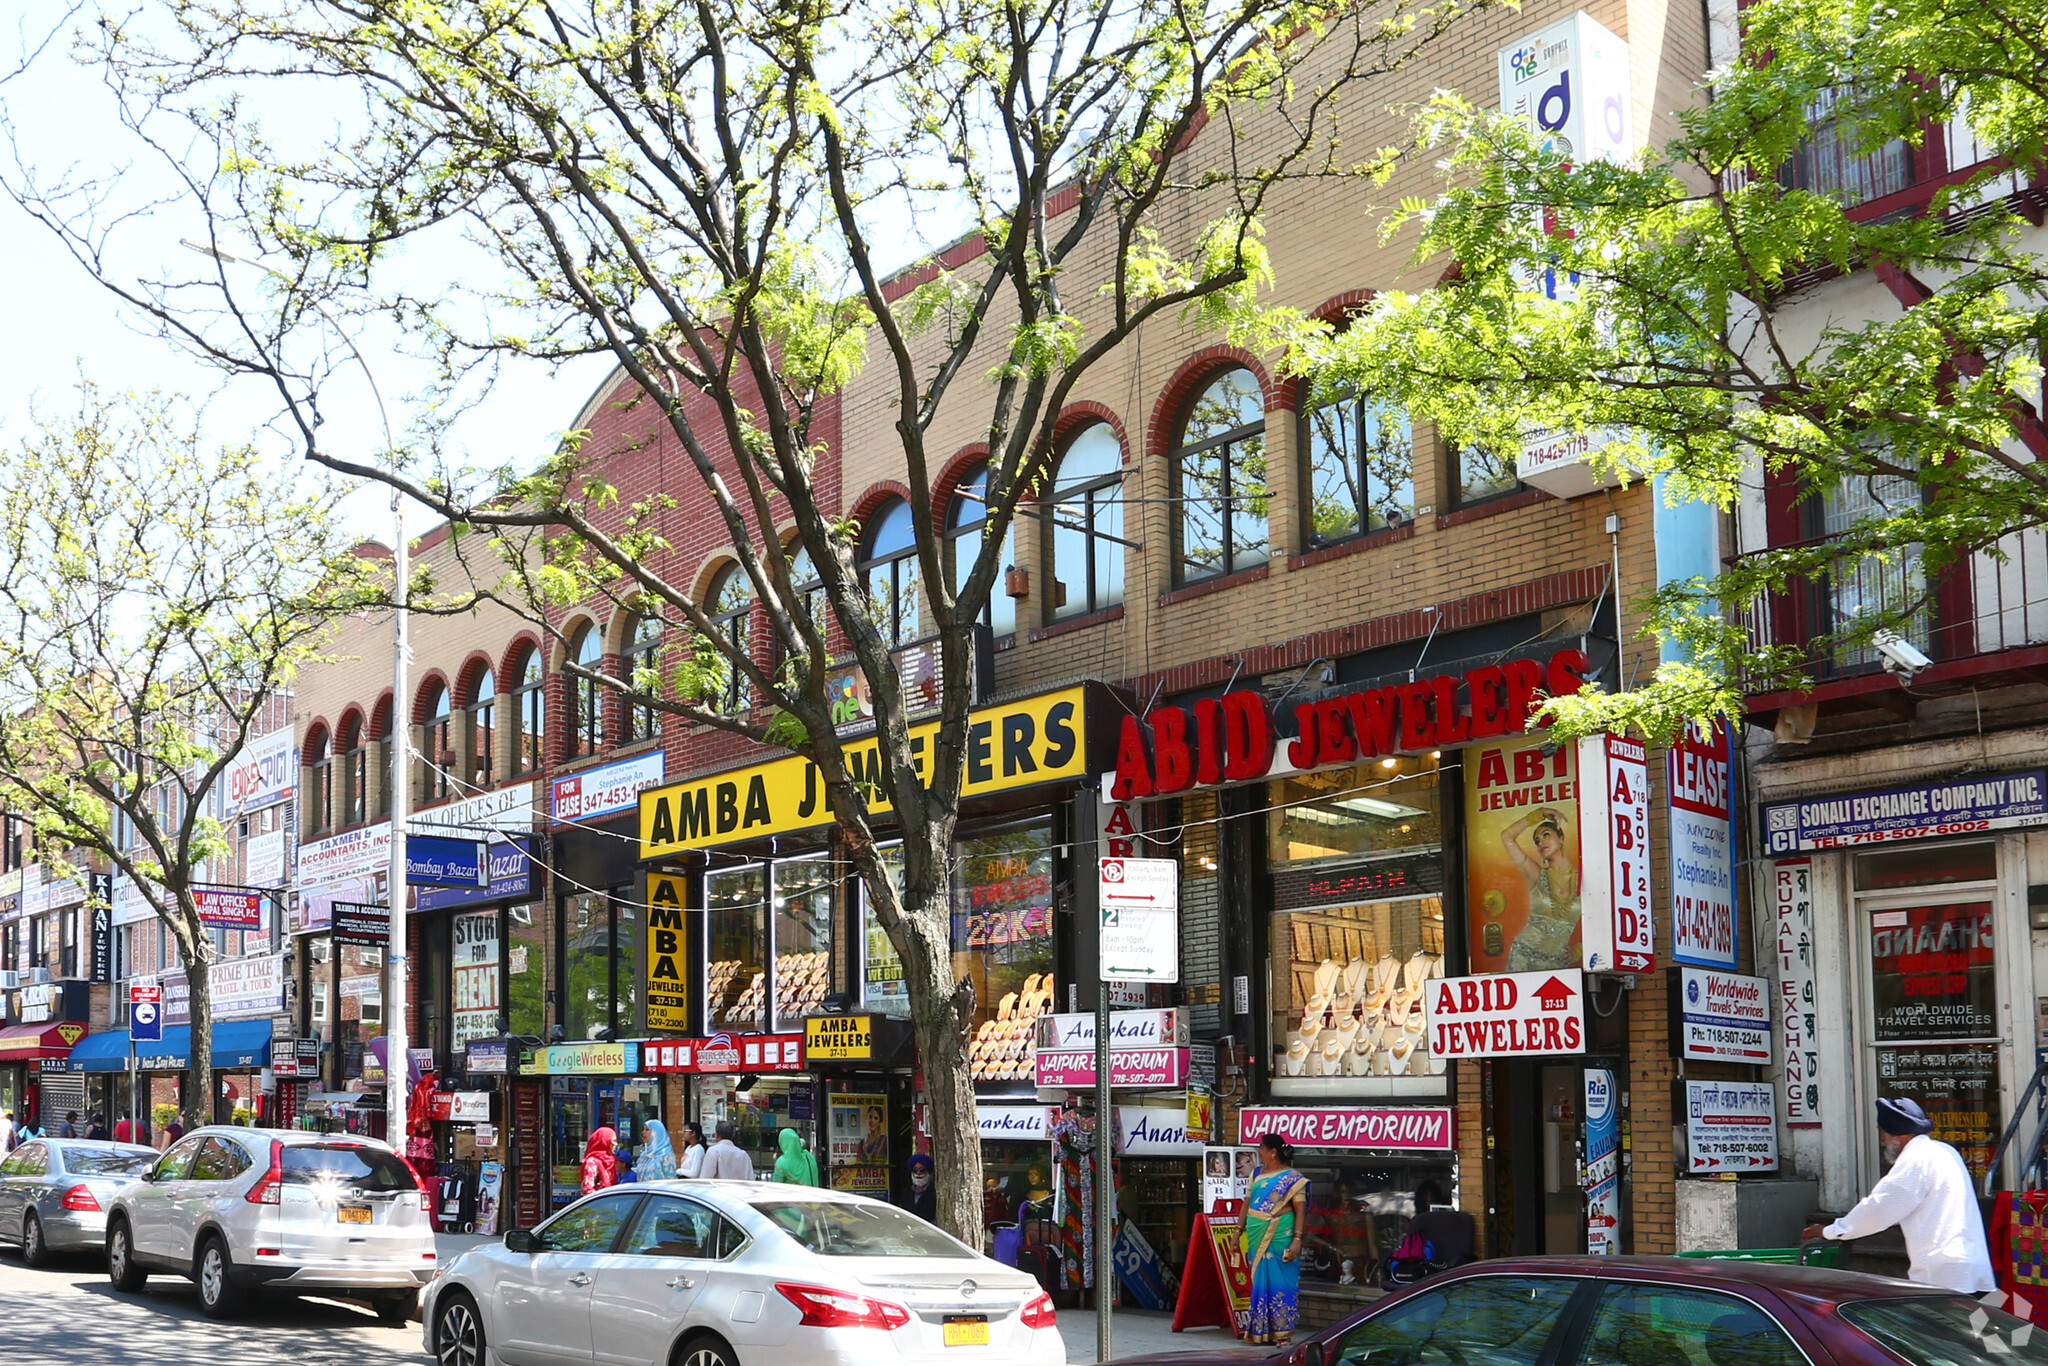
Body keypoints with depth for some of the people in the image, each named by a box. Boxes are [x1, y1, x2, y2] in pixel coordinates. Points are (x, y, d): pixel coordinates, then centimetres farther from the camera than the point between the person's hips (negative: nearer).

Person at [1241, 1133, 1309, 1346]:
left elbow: (1300, 1210, -11)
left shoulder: (1292, 1178, -6)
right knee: (1259, 1283, 8)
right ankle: (1262, 1332, 14)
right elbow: (1248, 1203, 19)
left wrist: (1297, 1240, -19)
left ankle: (1282, 1334, 0)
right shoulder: (1257, 1174, 14)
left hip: (1279, 1239, -6)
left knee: (1279, 1284, -5)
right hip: (1256, 1238, 6)